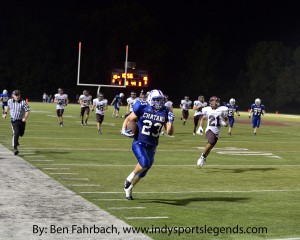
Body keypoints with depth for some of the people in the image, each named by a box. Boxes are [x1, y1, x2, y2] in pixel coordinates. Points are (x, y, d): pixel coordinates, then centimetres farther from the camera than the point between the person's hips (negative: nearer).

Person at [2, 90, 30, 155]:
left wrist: (25, 118, -27)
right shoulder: (10, 101, -3)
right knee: (16, 133, -19)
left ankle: (15, 140, 51)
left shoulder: (23, 102, -13)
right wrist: (5, 113, 19)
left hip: (21, 120, 1)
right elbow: (7, 106, 21)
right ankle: (15, 148, -18)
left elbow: (27, 110, -14)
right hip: (14, 120, -1)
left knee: (21, 134, 15)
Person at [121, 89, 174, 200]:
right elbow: (128, 119, 4)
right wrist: (124, 130, -11)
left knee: (143, 171, 12)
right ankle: (130, 177, -2)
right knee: (144, 163, -29)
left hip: (151, 146, 5)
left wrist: (170, 121, -14)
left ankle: (128, 188, 35)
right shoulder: (142, 108, -9)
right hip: (139, 143, -4)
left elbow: (170, 132, 2)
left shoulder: (165, 113, 0)